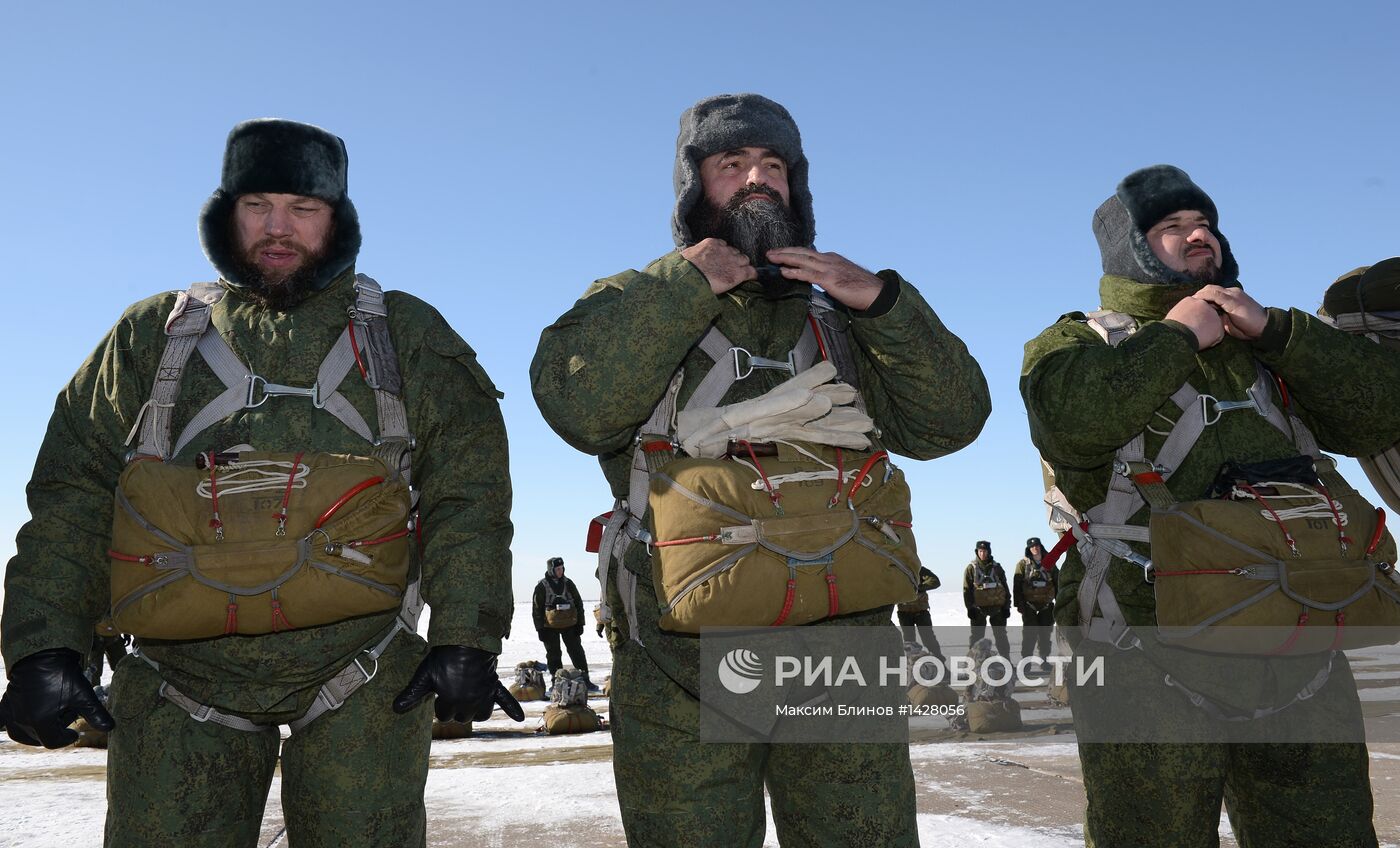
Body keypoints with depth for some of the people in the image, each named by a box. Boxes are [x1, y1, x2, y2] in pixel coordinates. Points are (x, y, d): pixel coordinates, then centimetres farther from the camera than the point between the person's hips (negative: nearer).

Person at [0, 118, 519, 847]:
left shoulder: (406, 336, 7)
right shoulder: (153, 334, 13)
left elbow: (467, 493, 1)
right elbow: (71, 494, 8)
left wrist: (467, 638, -9)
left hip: (363, 684, -1)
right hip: (181, 684, 2)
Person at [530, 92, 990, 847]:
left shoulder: (838, 321, 15)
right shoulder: (632, 305, 9)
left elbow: (948, 421, 3)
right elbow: (579, 406, -13)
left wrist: (883, 302, -9)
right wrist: (685, 284, -12)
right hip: (679, 672, -2)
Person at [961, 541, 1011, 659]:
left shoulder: (997, 567, 7)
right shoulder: (971, 568, 1)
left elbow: (1005, 587, 10)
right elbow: (967, 589, -2)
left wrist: (1006, 606, 4)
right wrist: (970, 607, -9)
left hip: (997, 606, 2)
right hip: (978, 607, -2)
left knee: (1001, 635, 9)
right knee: (976, 636, 2)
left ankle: (1006, 660, 16)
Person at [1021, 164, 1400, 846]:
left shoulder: (1269, 343, 20)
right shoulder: (1080, 340, 4)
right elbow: (1068, 414, -20)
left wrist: (1273, 330, -4)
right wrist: (1177, 336, -9)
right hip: (1149, 658, -4)